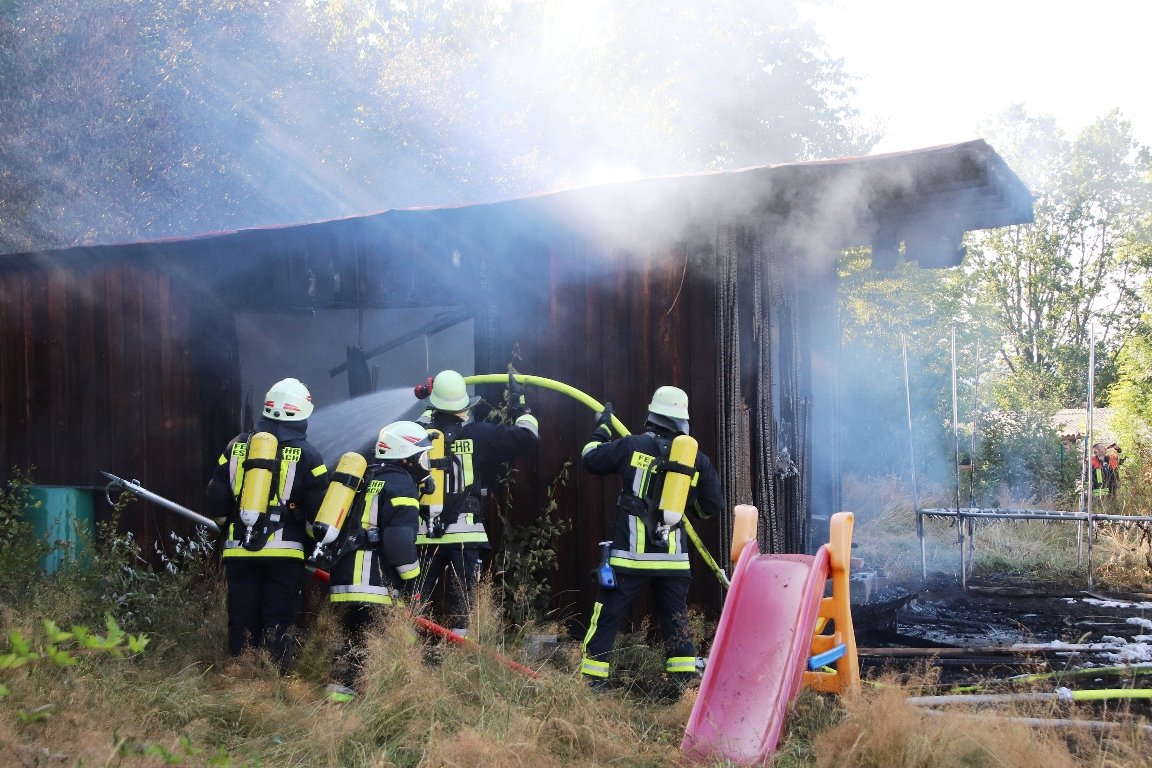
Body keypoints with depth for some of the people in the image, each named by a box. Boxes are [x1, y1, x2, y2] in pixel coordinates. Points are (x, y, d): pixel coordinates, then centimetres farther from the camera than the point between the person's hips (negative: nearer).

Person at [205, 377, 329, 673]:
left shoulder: (236, 446, 7)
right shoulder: (307, 454, -2)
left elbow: (216, 501, 7)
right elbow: (319, 511, -4)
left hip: (239, 550, 3)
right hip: (285, 552, -2)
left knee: (241, 621, 10)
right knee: (277, 625, 3)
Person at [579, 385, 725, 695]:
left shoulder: (632, 445, -4)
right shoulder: (697, 459, 4)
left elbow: (591, 458, 7)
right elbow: (714, 505, 10)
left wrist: (603, 426, 23)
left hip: (630, 554, -2)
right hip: (674, 556, 2)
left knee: (607, 617, 5)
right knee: (676, 622, 14)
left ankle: (592, 680, 6)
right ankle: (686, 679, 13)